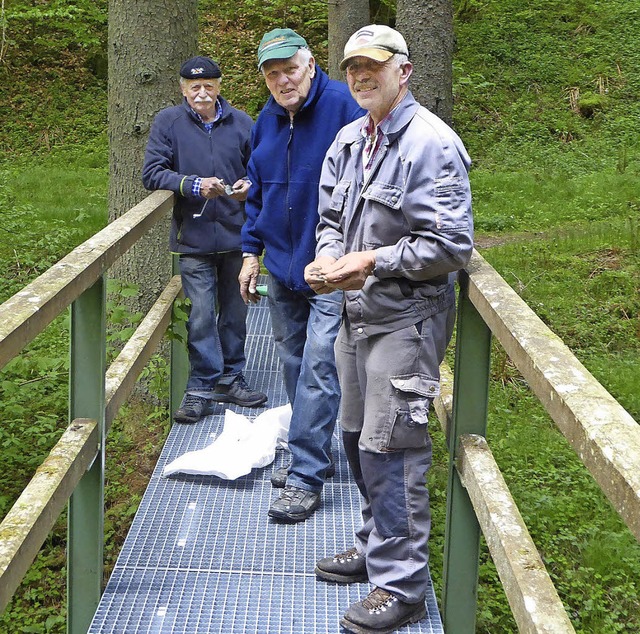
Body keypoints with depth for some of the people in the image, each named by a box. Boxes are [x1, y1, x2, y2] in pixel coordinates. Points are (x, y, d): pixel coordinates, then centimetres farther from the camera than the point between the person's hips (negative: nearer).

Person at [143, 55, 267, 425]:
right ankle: (202, 386, 8)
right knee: (201, 315, -2)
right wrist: (195, 185, -18)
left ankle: (231, 378, 26)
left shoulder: (241, 123, 5)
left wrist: (248, 185, -11)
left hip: (236, 235, 3)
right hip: (193, 238, -2)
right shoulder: (168, 122, 0)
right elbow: (153, 173, -5)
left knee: (235, 311, 12)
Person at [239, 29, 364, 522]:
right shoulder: (267, 121, 8)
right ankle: (311, 457, 29)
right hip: (282, 265, 7)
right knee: (294, 365, 15)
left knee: (317, 370, -9)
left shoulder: (342, 106, -14)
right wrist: (252, 252, 16)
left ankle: (306, 480, -3)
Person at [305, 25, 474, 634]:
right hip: (358, 311, 9)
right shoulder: (348, 140, 11)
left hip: (406, 316, -9)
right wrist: (328, 258, -4)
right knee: (357, 437, 18)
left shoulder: (432, 144, -15)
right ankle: (377, 548, 36)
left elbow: (451, 245, -19)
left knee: (390, 447, -8)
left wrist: (372, 261, -21)